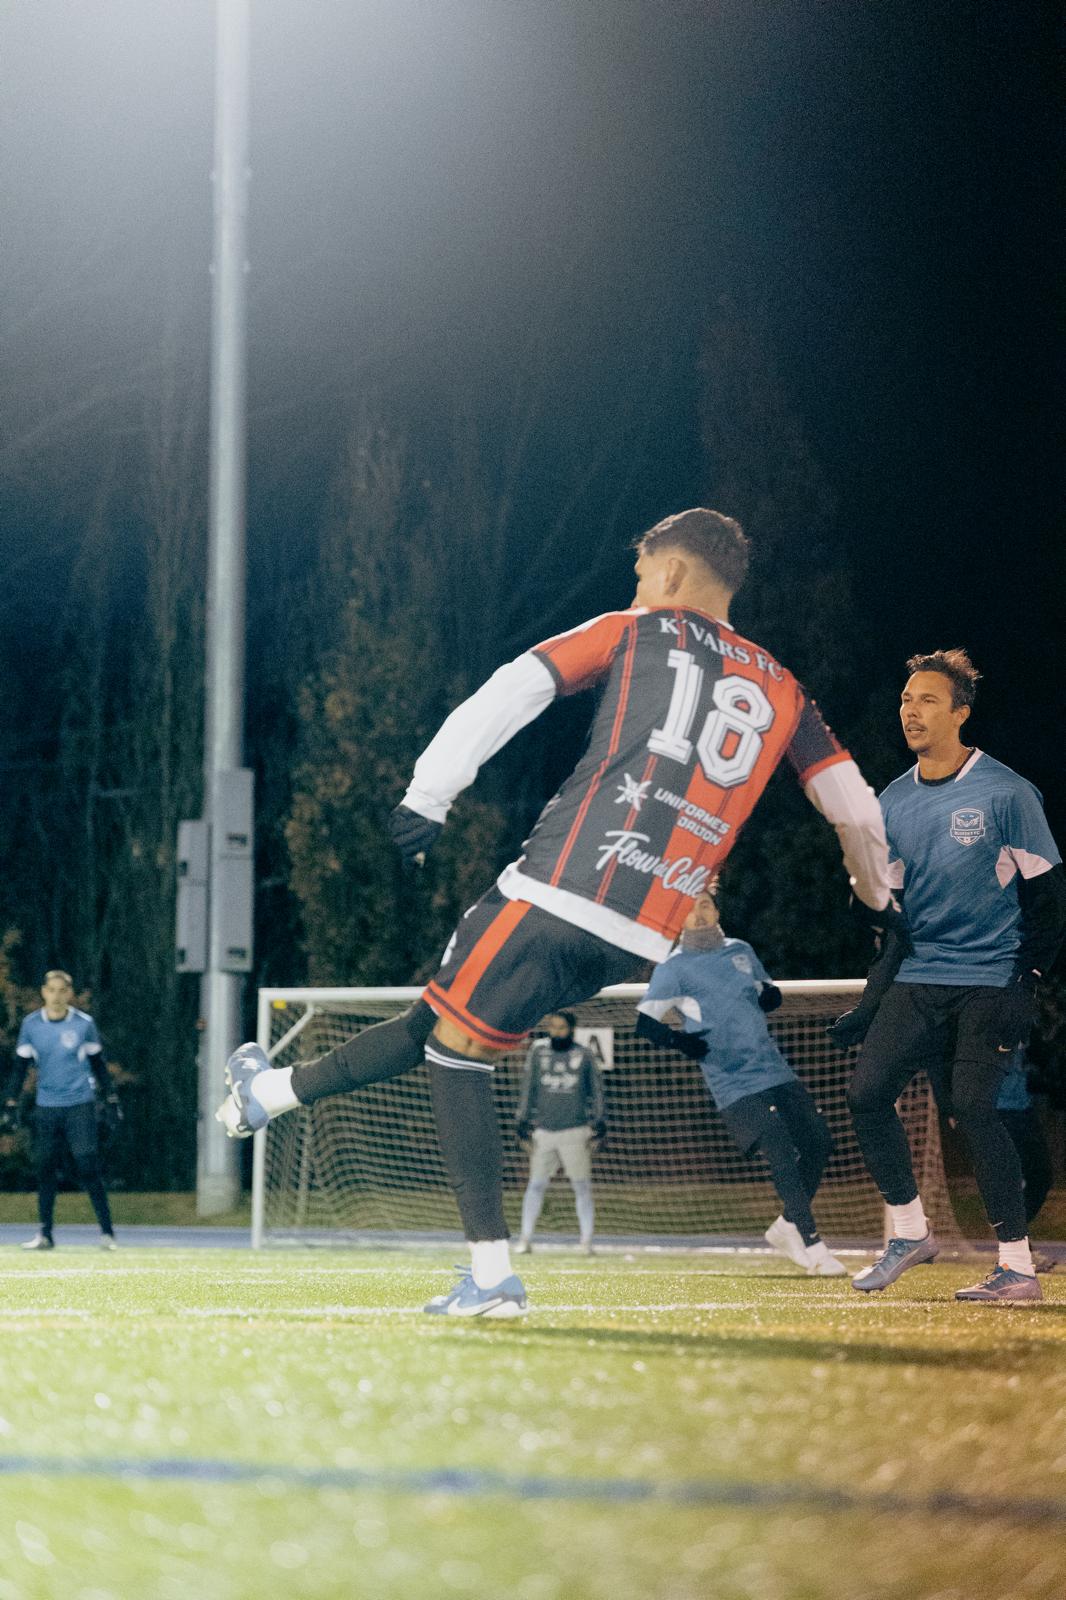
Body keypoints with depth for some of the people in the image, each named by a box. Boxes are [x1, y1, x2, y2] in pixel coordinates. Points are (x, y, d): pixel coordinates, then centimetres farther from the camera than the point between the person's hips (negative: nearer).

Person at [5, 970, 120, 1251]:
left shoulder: (84, 1023, 0)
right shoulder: (31, 1024, 3)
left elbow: (98, 1064, 9)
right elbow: (21, 1066, 8)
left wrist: (110, 1099, 8)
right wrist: (12, 1102, 4)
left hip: (80, 1105, -2)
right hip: (45, 1108, 2)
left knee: (88, 1169, -8)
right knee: (45, 1170, 3)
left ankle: (107, 1231, -2)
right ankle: (45, 1234, 11)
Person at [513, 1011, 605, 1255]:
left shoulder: (584, 1056, 2)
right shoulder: (538, 1050, 5)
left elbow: (596, 1090, 8)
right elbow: (528, 1087, 10)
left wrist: (599, 1121, 2)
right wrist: (522, 1118, 7)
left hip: (575, 1130, -2)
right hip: (544, 1130, 2)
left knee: (582, 1187, -1)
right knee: (536, 1184, 3)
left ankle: (587, 1242, 3)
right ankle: (525, 1239, 8)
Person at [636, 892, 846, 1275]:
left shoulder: (741, 951, 15)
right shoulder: (673, 968, -2)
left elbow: (771, 996, 26)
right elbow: (645, 1022, -7)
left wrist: (767, 996, 1)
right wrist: (676, 1040, -26)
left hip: (776, 1071, 6)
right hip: (734, 1084, -6)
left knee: (819, 1143, 2)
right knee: (782, 1154, -17)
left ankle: (786, 1228, 21)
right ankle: (812, 1248, -14)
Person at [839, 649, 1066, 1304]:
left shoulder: (1005, 793, -7)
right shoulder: (893, 803, 10)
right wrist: (874, 999, 11)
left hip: (991, 978, -6)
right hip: (918, 978, 6)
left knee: (973, 1105, -19)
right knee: (868, 1092, -7)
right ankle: (911, 1233, 12)